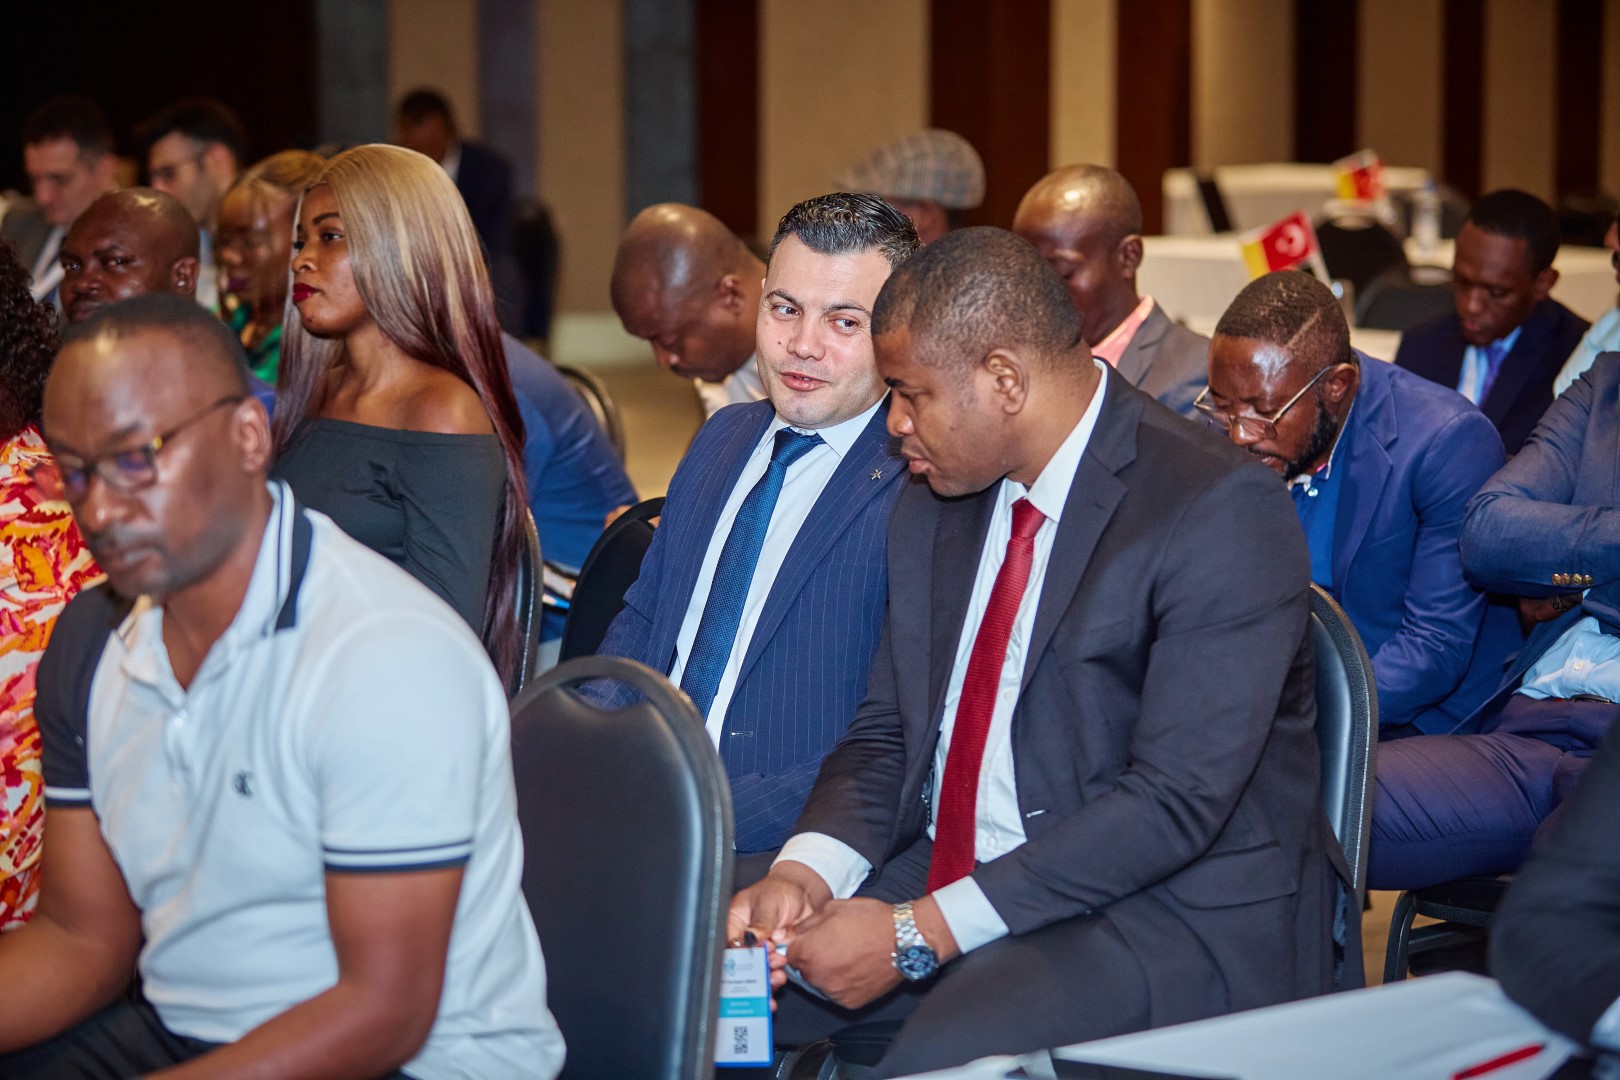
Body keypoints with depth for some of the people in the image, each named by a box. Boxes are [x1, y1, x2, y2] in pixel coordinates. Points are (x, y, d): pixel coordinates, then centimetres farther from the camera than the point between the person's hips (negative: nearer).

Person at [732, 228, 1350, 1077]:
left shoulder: (1222, 513, -16)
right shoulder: (937, 501, 10)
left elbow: (1176, 804, -22)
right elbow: (886, 729, 13)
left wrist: (918, 934, -24)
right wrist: (806, 868, -10)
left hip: (1174, 910, -7)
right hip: (945, 874, 7)